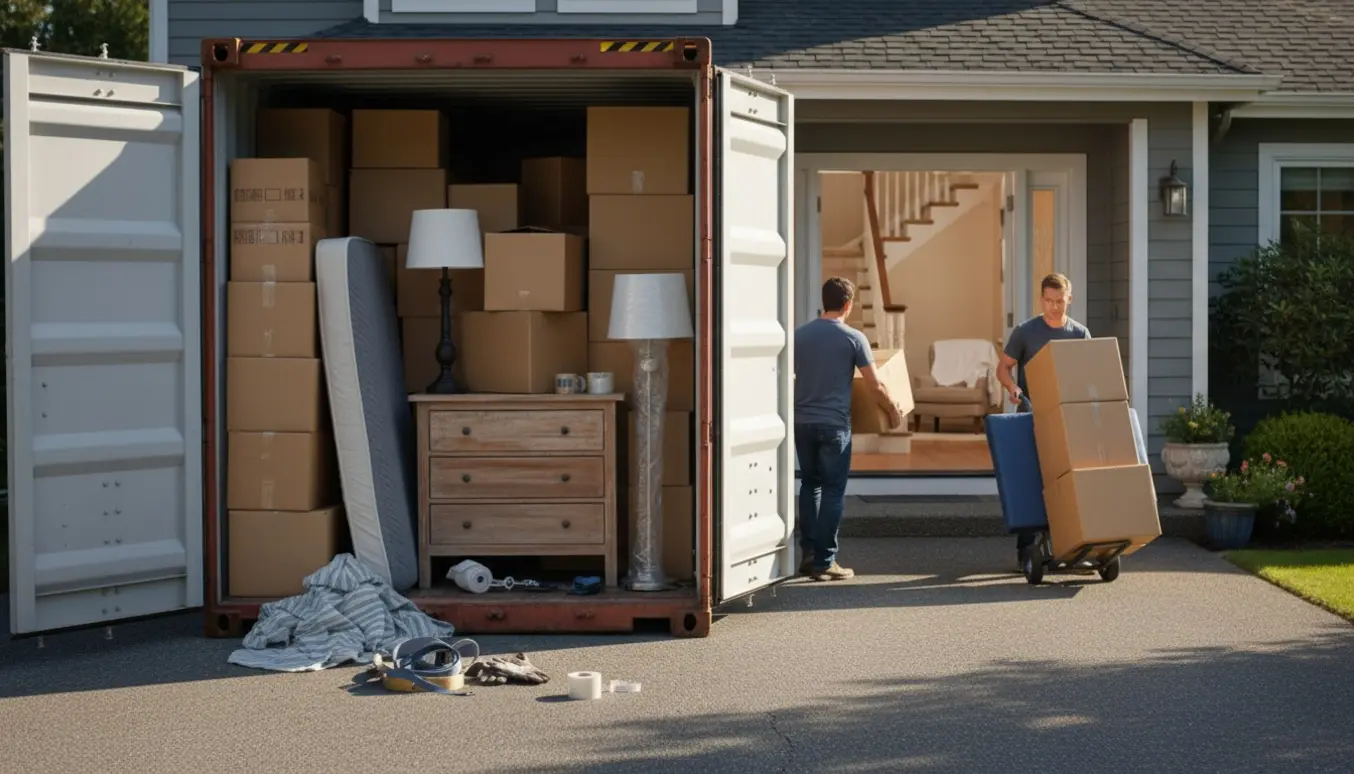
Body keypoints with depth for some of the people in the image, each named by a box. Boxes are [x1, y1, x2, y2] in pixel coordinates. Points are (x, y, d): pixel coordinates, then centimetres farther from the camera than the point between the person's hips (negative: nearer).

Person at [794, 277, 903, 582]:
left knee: (810, 485, 17)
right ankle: (824, 562, 1)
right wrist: (893, 411, 12)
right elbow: (876, 387, -5)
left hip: (802, 422, 4)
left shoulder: (799, 335, 4)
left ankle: (808, 554, 18)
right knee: (833, 491, 2)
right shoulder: (853, 338, -6)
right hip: (834, 424, -4)